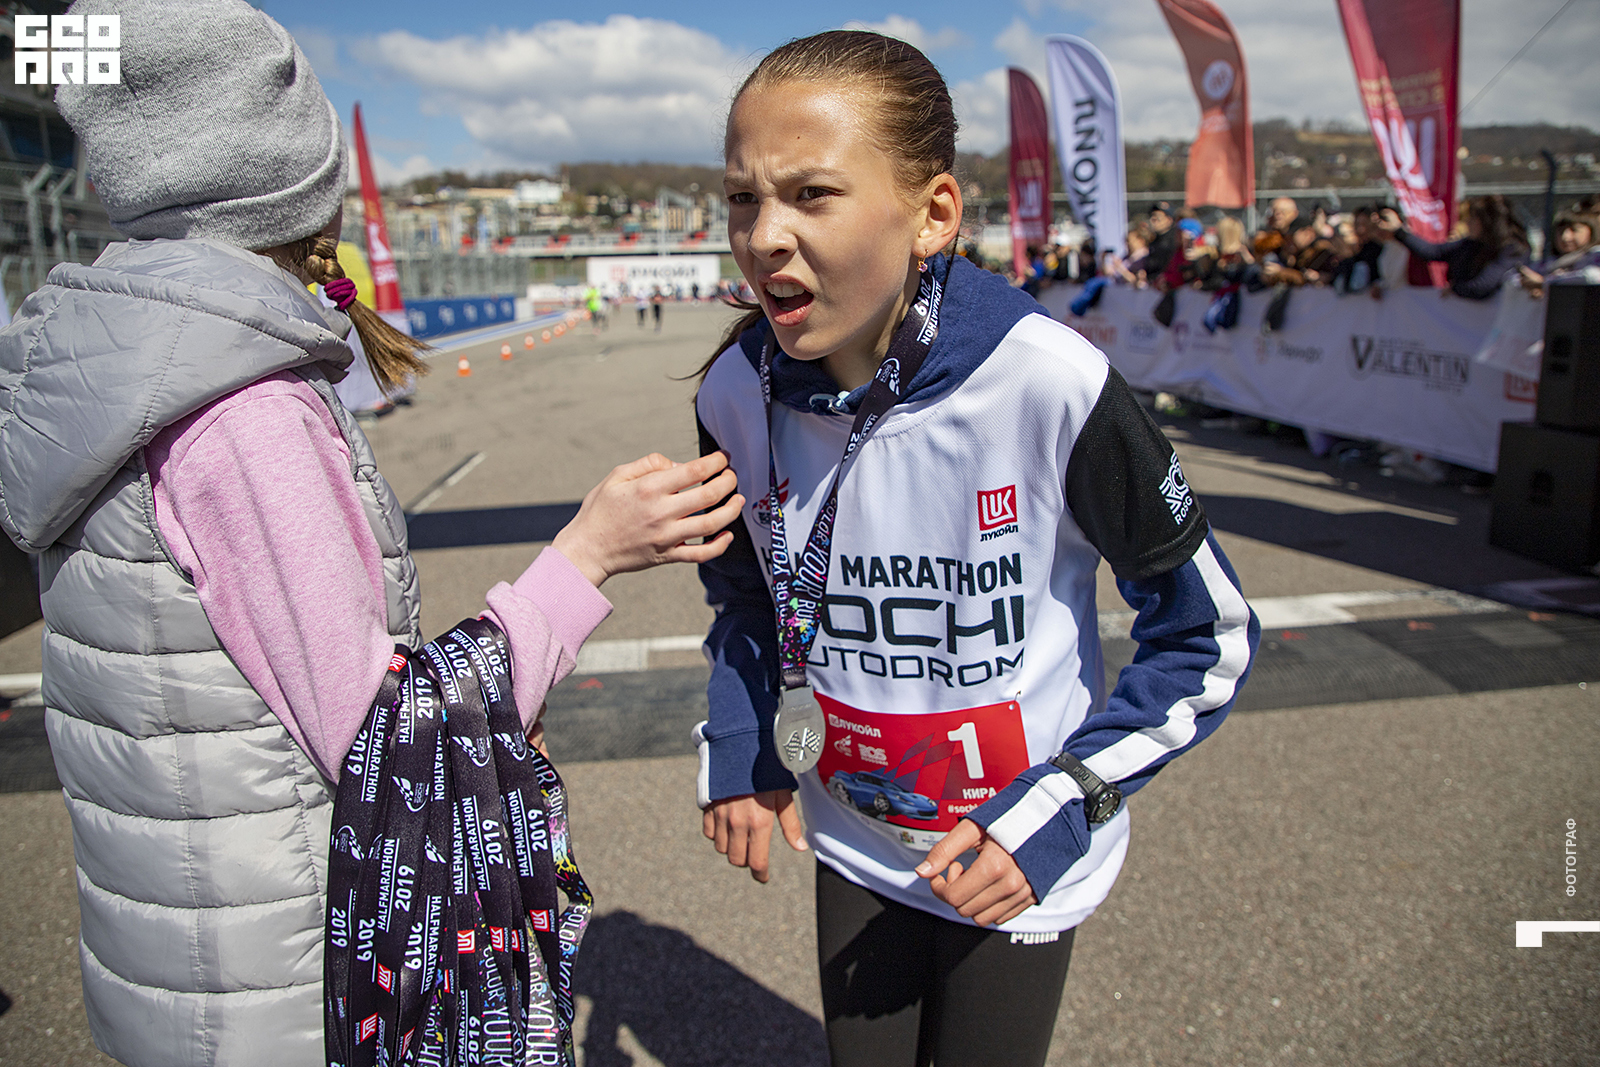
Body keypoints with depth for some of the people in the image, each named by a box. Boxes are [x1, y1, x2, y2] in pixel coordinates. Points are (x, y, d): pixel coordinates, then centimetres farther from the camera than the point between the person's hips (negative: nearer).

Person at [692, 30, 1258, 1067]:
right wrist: (735, 746, -6)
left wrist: (1056, 813, -20)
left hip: (1021, 867, -3)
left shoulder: (1050, 384, -27)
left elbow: (1212, 639, -14)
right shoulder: (738, 393, -14)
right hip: (855, 847, 4)